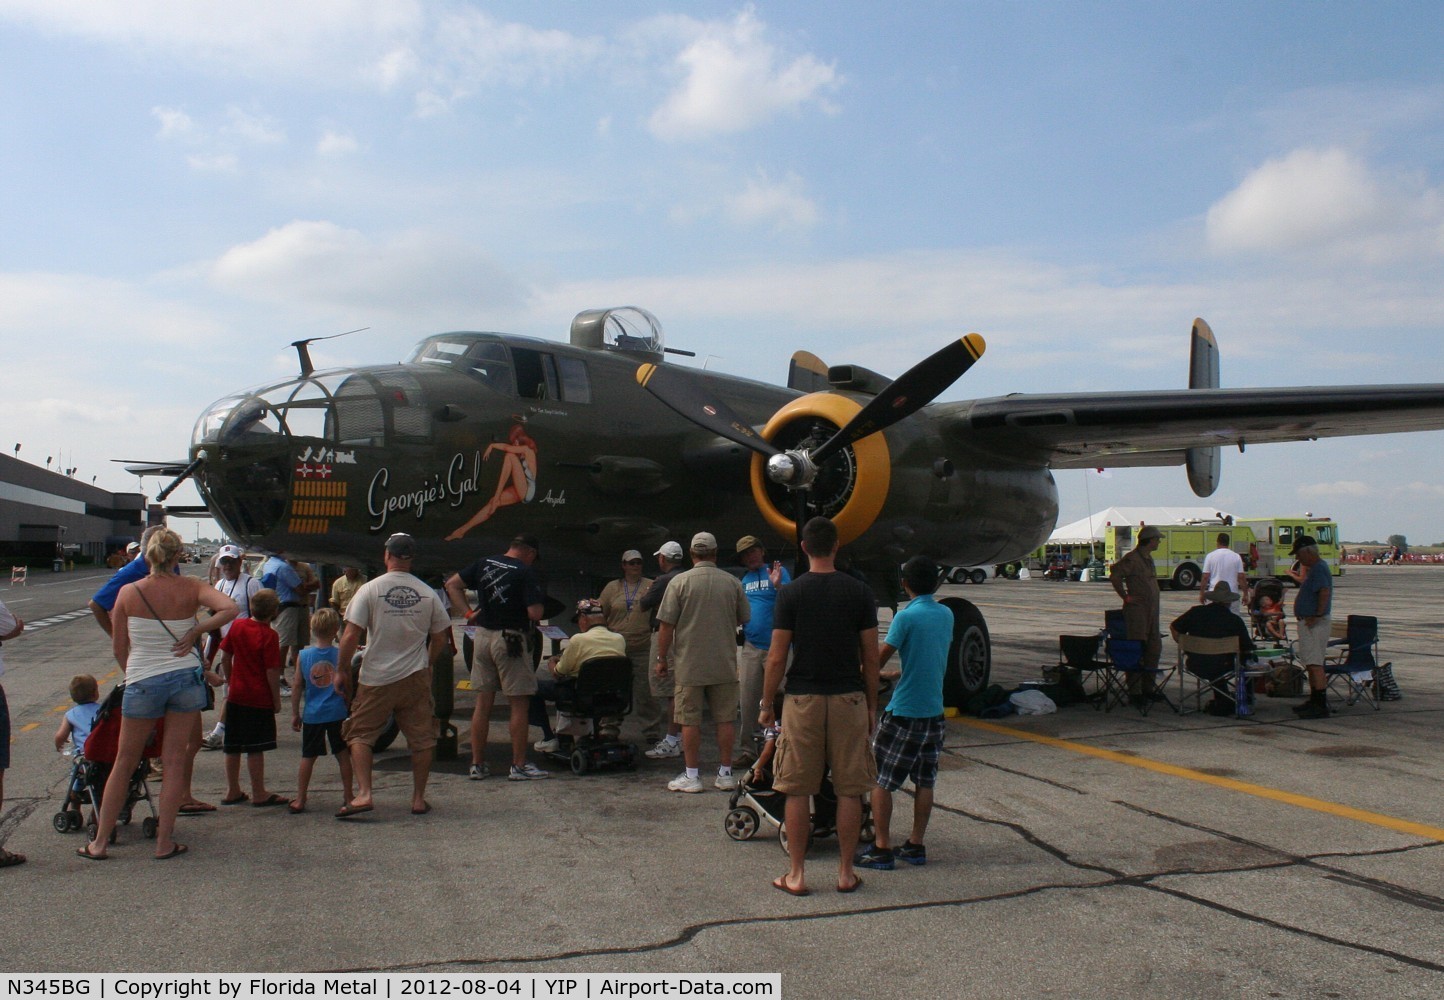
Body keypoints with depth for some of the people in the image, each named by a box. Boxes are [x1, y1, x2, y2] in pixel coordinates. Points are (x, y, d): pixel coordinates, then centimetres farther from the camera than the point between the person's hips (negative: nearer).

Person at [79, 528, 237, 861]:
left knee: (124, 763, 13)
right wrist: (195, 632, -9)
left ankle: (99, 842, 21)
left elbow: (118, 648, 3)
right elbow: (229, 608, -21)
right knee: (175, 761, 8)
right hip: (186, 678, 0)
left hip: (142, 681, 0)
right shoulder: (190, 588, -6)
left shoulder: (129, 592, -5)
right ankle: (165, 842, 11)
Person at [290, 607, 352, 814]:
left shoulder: (303, 655, -1)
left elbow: (297, 686, 3)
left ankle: (300, 800, 13)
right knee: (343, 755, 9)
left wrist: (295, 713, 12)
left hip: (312, 715, 2)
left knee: (308, 757, 10)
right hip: (337, 713, -1)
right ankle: (349, 797, 15)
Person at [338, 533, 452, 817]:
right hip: (416, 677, 2)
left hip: (376, 679, -2)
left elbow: (350, 636, -11)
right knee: (421, 739, 11)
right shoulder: (428, 594, 1)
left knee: (360, 734, 11)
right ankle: (418, 799, 16)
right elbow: (440, 638, 7)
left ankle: (363, 794, -1)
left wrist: (343, 670, 2)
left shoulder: (369, 589, -8)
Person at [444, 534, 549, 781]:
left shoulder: (484, 564, 7)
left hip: (482, 636, 6)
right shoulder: (525, 573, -12)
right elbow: (534, 613, -18)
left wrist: (467, 612, 7)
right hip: (511, 639, -6)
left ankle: (477, 764, 16)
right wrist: (538, 602, 3)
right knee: (518, 704, 3)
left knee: (483, 703, 11)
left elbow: (451, 584, 12)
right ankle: (519, 766, 7)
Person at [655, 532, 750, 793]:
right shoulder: (732, 582, 0)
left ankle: (691, 776, 9)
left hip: (689, 666, -2)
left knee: (690, 720, 4)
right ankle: (725, 774, 15)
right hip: (725, 664, 2)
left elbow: (666, 625, -7)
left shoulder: (680, 582, -7)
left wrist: (662, 659, 3)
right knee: (725, 719, 9)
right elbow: (744, 619, 11)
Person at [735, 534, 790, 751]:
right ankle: (747, 747, 16)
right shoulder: (744, 580, 16)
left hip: (776, 646, -5)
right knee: (747, 700, 8)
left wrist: (778, 586, -29)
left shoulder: (777, 572, -2)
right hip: (750, 646, 5)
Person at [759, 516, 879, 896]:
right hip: (849, 699, 1)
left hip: (803, 699, -1)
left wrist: (766, 705, 7)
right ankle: (846, 872, 15)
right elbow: (870, 658, 2)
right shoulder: (859, 591, -1)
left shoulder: (790, 593, -5)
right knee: (849, 790, 9)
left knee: (798, 791, 7)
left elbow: (777, 658, -4)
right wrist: (872, 705, 13)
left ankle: (796, 874, 12)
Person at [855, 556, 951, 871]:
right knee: (925, 782, 13)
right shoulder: (946, 615, 6)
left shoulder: (906, 617, -15)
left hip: (903, 712, -7)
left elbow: (878, 661, -13)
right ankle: (916, 845, 19)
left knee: (880, 780, 3)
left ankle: (882, 848, 5)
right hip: (934, 711, 7)